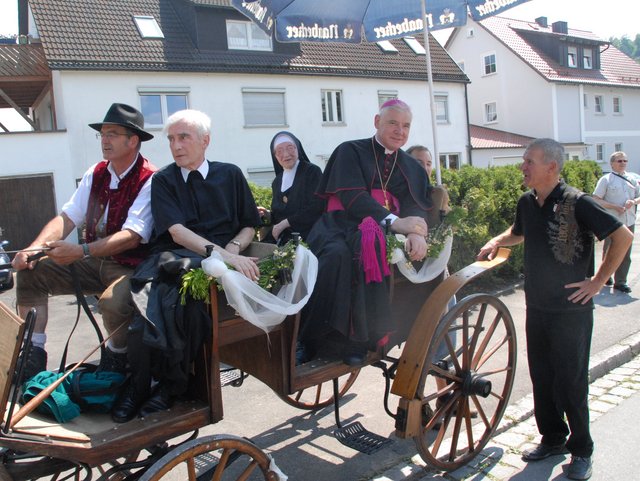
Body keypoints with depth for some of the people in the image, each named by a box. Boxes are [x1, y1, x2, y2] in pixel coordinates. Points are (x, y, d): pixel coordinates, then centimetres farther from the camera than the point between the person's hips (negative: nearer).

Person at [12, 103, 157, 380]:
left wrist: (81, 251, -33)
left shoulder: (150, 180, -14)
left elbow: (132, 236, -23)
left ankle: (116, 357, -1)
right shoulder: (96, 174, 9)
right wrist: (34, 248, -12)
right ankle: (32, 354, 4)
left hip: (131, 267, -7)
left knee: (113, 302, -35)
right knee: (31, 271, -4)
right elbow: (67, 218, 4)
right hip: (92, 261, 7)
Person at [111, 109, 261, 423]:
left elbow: (249, 226, 18)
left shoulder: (230, 175, 16)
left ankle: (170, 384, -16)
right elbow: (177, 231, -4)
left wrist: (233, 248, -5)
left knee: (182, 296, -34)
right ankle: (140, 383, -16)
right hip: (172, 257, 1)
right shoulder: (163, 181, 12)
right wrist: (221, 253, -20)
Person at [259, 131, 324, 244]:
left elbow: (316, 208, -11)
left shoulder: (312, 171, -1)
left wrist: (284, 224, -10)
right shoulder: (277, 182, 17)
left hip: (307, 238, -5)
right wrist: (267, 214, 3)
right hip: (280, 240, 6)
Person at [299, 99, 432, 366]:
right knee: (338, 254, -37)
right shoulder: (350, 152, 7)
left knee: (421, 257, -31)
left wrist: (416, 231, -23)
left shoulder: (412, 169, 20)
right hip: (343, 225, -3)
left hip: (388, 234, 3)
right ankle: (307, 337, -21)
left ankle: (359, 338, -22)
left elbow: (416, 208, 3)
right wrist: (393, 221, -26)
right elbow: (352, 197, -10)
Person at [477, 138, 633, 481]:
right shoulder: (527, 202, 4)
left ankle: (581, 449, 23)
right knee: (541, 377, 14)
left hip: (571, 310, -6)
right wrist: (497, 241, 6)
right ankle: (552, 439, 32)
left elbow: (623, 237, -15)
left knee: (570, 382, 3)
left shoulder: (577, 203, -16)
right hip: (536, 307, 6)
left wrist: (598, 282, -13)